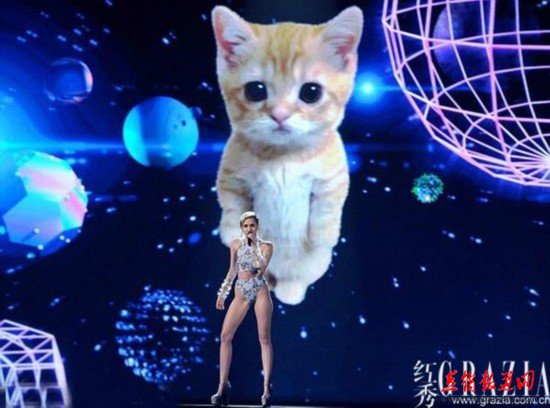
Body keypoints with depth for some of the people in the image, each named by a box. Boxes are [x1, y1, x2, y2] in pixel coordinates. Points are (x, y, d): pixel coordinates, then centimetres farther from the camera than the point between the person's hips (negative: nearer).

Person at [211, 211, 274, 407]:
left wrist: (254, 245, -13)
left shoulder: (266, 246, 0)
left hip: (260, 291, -3)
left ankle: (267, 387, -2)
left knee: (264, 338, -5)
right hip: (241, 294, 3)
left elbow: (261, 269, -16)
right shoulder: (235, 244, 8)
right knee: (225, 336, -5)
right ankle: (223, 385, 2)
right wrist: (223, 293, 13)